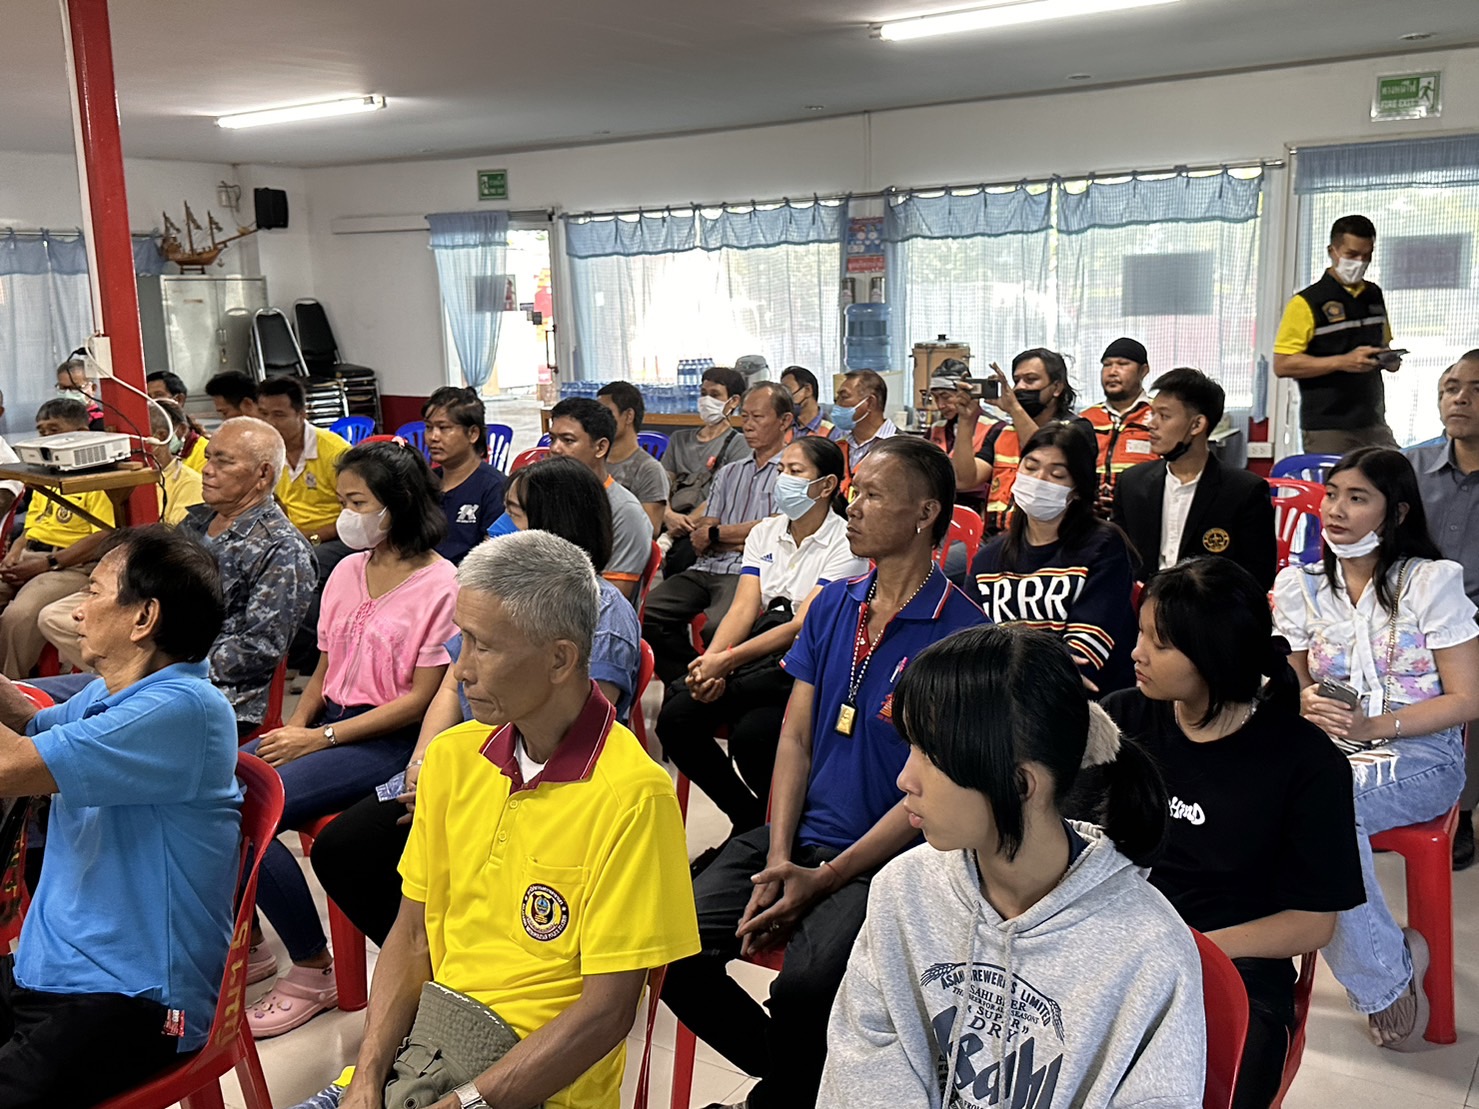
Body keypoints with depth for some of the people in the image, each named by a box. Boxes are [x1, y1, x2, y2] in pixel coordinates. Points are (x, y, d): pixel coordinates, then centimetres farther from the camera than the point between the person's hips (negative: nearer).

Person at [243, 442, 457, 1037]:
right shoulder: (348, 571, 12)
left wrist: (320, 739, -15)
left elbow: (420, 698, -13)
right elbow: (324, 670, 17)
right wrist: (293, 729, -2)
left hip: (388, 740, -7)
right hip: (326, 725, 7)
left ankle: (314, 971, -6)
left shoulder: (441, 584, -10)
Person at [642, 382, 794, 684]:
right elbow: (700, 538, 17)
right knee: (648, 613, -17)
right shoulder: (730, 473, 25)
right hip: (707, 568, 6)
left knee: (716, 627, -34)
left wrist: (717, 534, 5)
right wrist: (744, 540, -4)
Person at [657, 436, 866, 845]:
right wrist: (710, 660, -16)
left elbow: (803, 625, -15)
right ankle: (749, 818, 3)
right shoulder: (764, 533, 14)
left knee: (751, 733, -32)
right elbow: (744, 608, 4)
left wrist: (726, 662, -23)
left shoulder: (845, 542, -6)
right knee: (675, 718, -16)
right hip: (758, 653, 6)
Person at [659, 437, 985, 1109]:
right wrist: (778, 859, -5)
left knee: (803, 989, -31)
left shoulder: (960, 633, -11)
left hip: (882, 858, -6)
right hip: (797, 836, 6)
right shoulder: (833, 605, 9)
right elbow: (795, 738, 7)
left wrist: (824, 878, -15)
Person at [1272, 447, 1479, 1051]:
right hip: (1328, 752, 3)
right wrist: (1304, 704, -11)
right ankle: (1387, 976, -16)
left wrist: (1375, 725, -18)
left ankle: (1384, 975, -13)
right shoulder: (1297, 586, 11)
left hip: (1420, 757, -3)